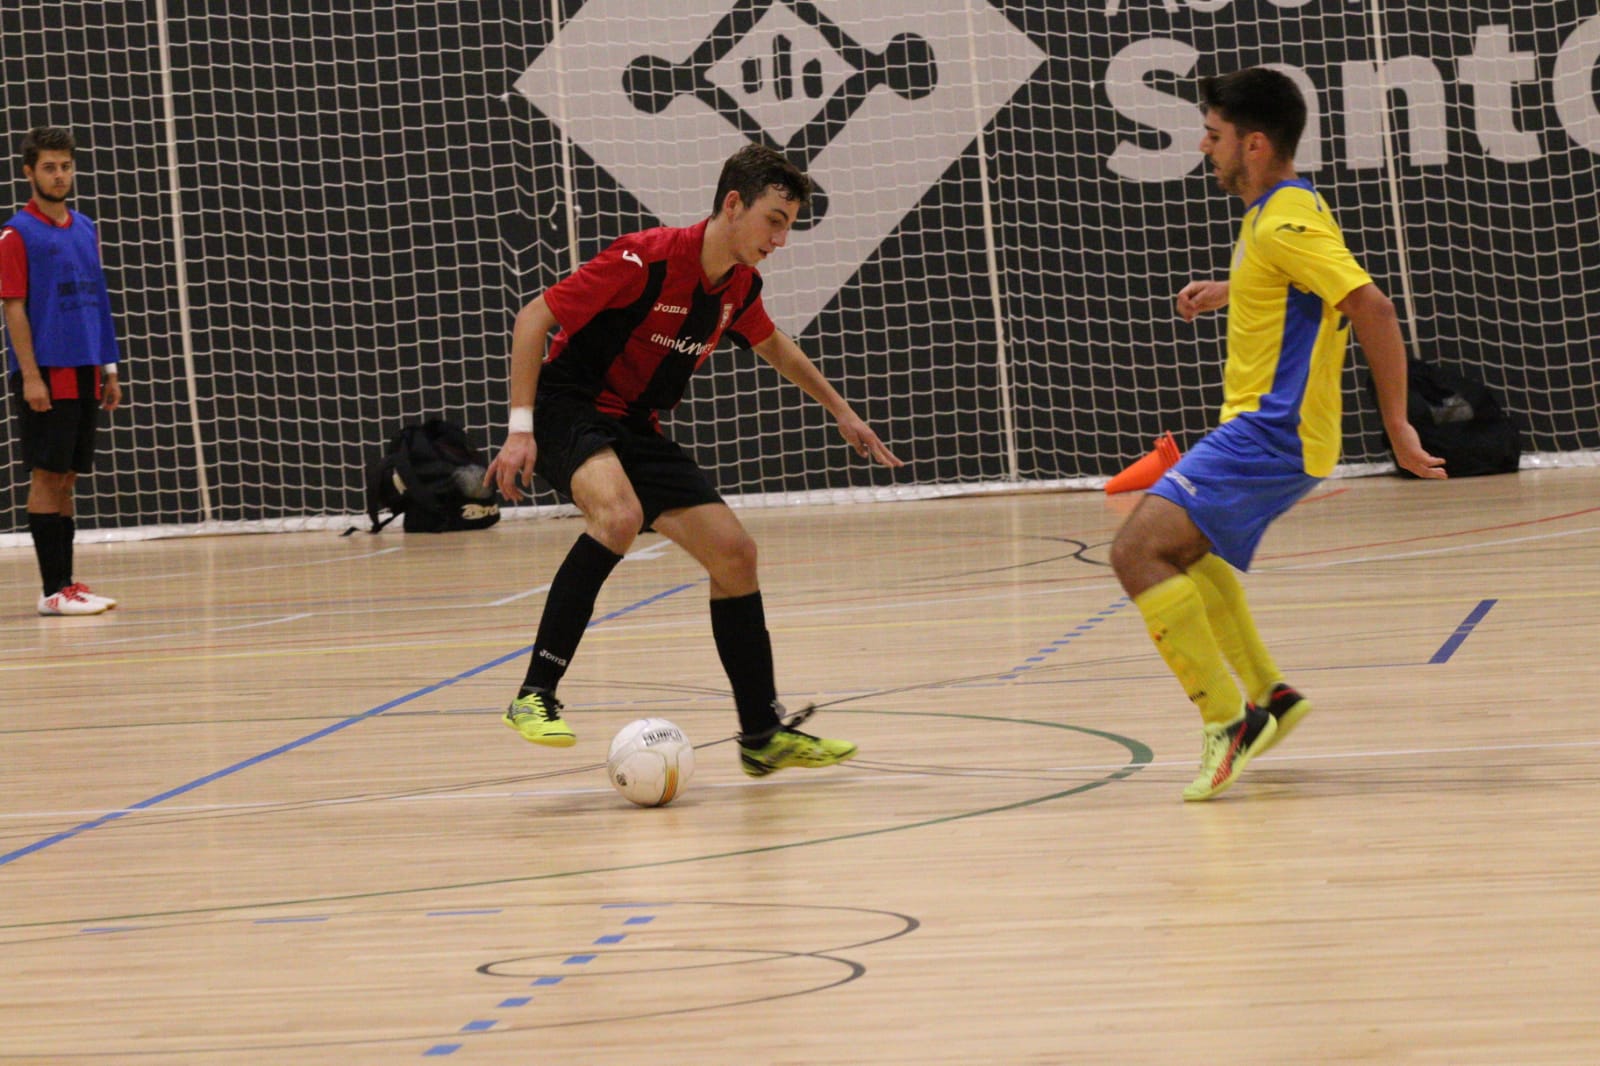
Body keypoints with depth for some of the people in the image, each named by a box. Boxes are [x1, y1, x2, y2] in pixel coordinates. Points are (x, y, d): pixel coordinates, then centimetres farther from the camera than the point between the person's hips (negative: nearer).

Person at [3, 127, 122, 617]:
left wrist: (108, 367, 14)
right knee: (47, 476, -5)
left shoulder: (84, 229, 13)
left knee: (66, 478, 9)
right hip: (44, 375, -6)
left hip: (83, 374, 7)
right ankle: (54, 590, -4)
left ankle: (67, 583, 12)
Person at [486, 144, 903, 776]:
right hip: (568, 411, -8)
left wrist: (841, 412, 31)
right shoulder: (647, 259, -23)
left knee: (735, 554, 1)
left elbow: (773, 346, 27)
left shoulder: (740, 286, 2)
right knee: (620, 515, -37)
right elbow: (533, 319, -19)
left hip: (636, 428, 8)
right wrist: (521, 427, -24)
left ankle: (763, 735, 13)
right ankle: (535, 695, -33)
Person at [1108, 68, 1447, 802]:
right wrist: (1226, 292, 26)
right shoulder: (1275, 214, 12)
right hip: (1261, 431, 11)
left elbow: (1371, 306, -27)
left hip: (1272, 433, -11)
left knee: (1138, 551, -21)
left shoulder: (1286, 223, -19)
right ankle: (1269, 695, 33)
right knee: (1185, 548, 31)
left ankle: (1227, 717, -21)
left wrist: (1396, 425, -26)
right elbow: (1294, 283, 35)